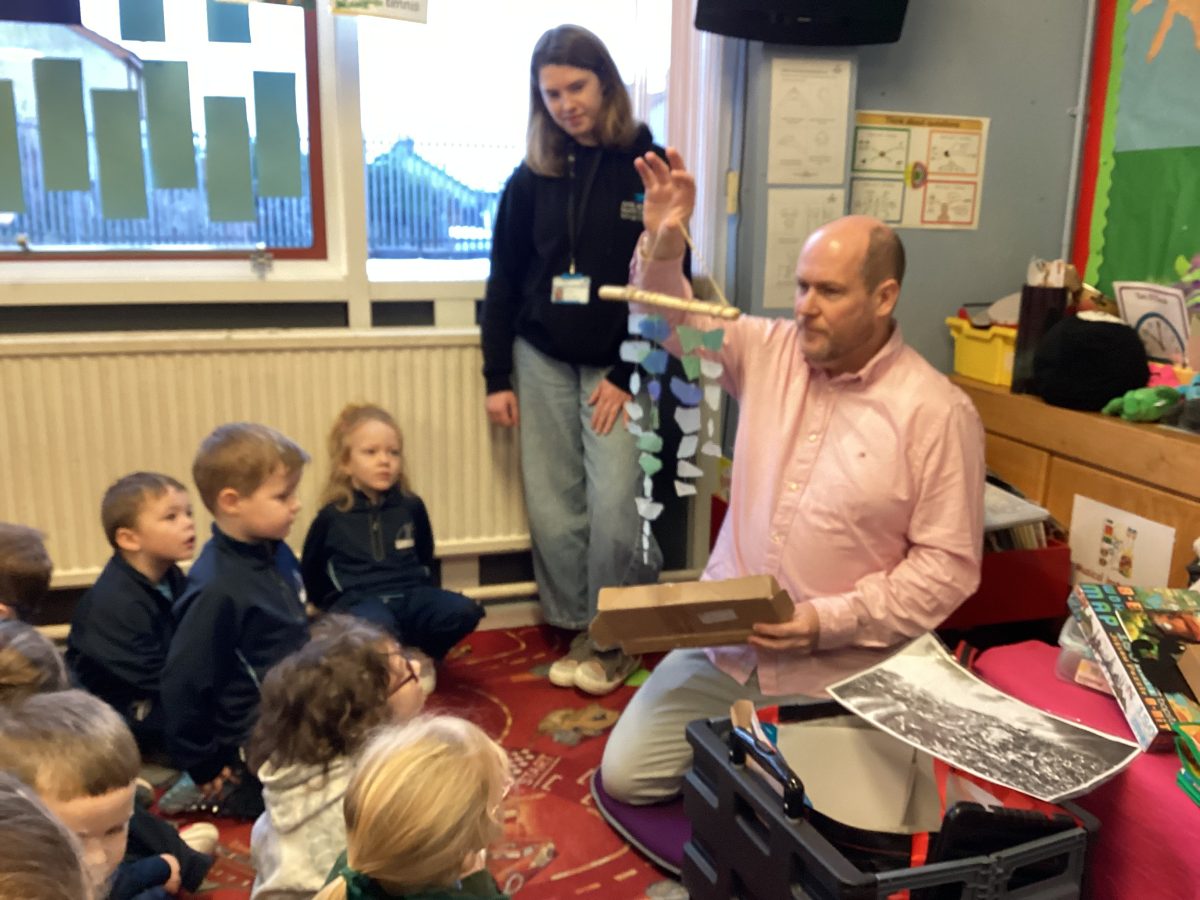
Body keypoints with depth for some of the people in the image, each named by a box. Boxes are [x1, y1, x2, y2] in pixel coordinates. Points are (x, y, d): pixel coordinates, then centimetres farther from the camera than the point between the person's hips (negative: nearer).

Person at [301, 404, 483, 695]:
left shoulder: (411, 506, 5)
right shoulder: (332, 516, -2)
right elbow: (310, 573, 8)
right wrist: (336, 607, 7)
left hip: (409, 596, 4)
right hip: (359, 600, -3)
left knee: (465, 612, -24)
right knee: (377, 626, -40)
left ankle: (421, 655, 5)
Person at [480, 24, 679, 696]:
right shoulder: (532, 178, 4)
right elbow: (504, 281, 9)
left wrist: (628, 376, -11)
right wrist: (497, 377, 5)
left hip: (617, 364, -3)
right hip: (542, 361, 3)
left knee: (615, 502, -9)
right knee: (553, 507, 5)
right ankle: (579, 631, 21)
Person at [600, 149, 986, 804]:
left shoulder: (936, 412, -13)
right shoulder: (770, 350, 2)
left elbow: (949, 563, -12)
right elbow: (677, 321, 9)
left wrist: (833, 620, -19)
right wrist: (661, 244, -11)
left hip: (836, 671, -4)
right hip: (723, 644, 4)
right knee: (624, 775, 1)